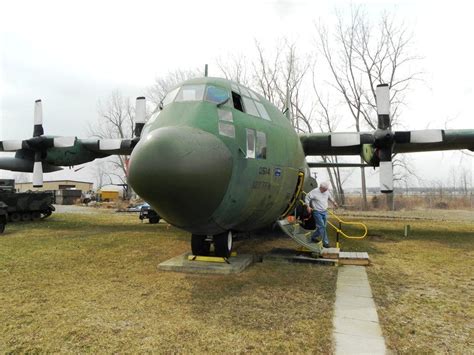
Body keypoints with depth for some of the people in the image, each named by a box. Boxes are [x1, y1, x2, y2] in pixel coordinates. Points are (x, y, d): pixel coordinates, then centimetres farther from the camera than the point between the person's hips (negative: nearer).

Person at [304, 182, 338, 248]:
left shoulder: (327, 191, 2)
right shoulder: (314, 192, -16)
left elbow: (330, 197, 24)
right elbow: (307, 198, -8)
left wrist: (334, 202, 33)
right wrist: (308, 206, -15)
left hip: (325, 211, 7)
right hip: (317, 212, -7)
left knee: (322, 227, 11)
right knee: (322, 227, -7)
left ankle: (313, 237, 32)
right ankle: (325, 242, 0)